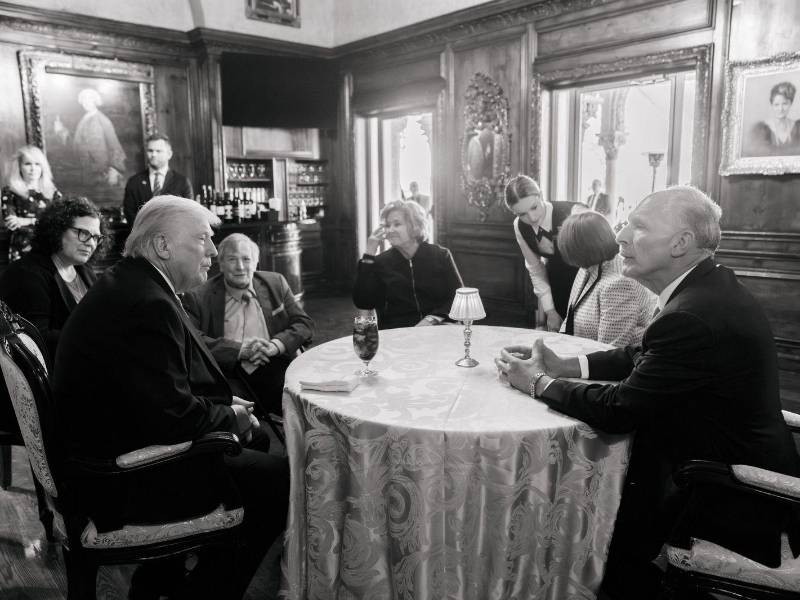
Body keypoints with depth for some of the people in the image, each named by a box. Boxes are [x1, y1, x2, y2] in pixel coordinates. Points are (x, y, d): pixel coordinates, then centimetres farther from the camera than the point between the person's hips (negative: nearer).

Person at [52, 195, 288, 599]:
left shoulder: (127, 284, 7)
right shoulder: (146, 304, -26)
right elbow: (173, 417, -29)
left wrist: (224, 407, 2)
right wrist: (232, 416, -11)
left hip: (110, 449, 11)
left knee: (257, 439, 19)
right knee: (279, 476, -11)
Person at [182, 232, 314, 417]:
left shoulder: (276, 283, 16)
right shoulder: (198, 298, 6)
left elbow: (305, 324, 12)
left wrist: (274, 345, -7)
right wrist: (240, 349, -14)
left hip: (278, 373, 3)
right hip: (232, 379, -3)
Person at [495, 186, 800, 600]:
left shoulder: (693, 316, -30)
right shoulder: (711, 286, 1)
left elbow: (619, 409, -25)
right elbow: (643, 356, 8)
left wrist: (539, 383, -11)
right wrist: (562, 365, -2)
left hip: (729, 501, -9)